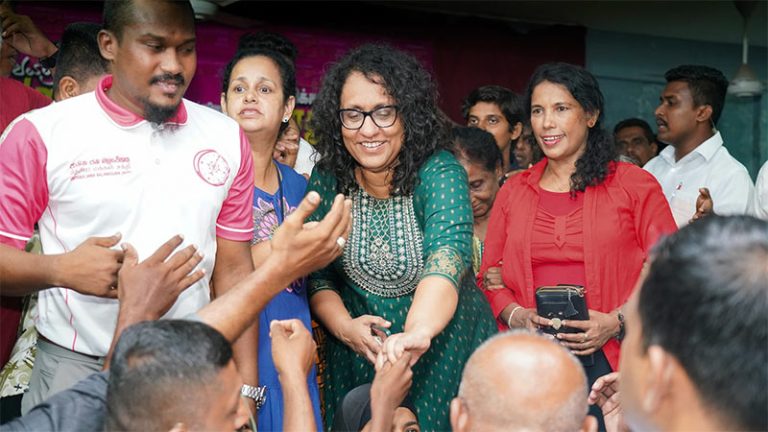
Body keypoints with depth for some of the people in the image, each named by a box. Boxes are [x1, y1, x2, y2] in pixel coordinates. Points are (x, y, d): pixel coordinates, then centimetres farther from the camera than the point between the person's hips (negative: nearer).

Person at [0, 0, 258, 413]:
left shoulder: (226, 139, 2)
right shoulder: (41, 135, -8)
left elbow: (233, 269, 5)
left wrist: (246, 387, 1)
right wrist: (62, 270, -25)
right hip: (74, 369, -2)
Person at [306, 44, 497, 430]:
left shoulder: (439, 173, -19)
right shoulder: (327, 181, -7)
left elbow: (448, 253, -36)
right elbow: (316, 275, -1)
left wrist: (418, 331, -54)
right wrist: (343, 325, -21)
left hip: (445, 349, -3)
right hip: (360, 356, 3)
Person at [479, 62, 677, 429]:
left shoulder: (635, 185, 3)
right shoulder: (513, 192, 13)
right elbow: (489, 277, 13)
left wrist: (616, 322, -14)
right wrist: (517, 316, -6)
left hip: (611, 358, -2)